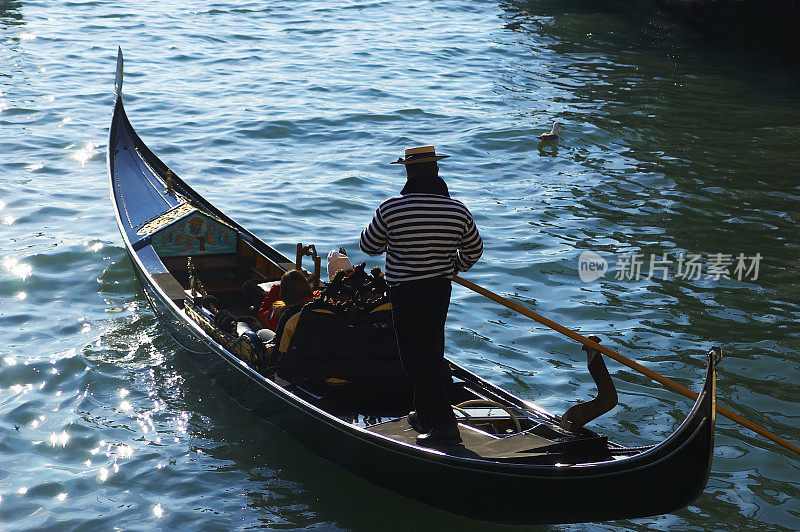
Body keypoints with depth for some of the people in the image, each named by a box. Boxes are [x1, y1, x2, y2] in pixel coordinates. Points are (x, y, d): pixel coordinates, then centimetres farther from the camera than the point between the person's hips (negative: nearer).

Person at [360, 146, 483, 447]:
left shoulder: (390, 209, -15)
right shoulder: (458, 210, -3)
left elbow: (368, 246, -1)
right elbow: (474, 250, 11)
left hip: (405, 293, -5)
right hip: (441, 290, 5)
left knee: (416, 359, 0)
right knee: (432, 353, 19)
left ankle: (444, 425, -4)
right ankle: (425, 416, 31)